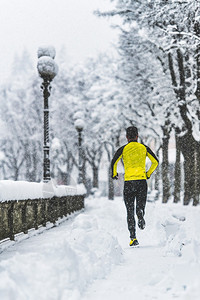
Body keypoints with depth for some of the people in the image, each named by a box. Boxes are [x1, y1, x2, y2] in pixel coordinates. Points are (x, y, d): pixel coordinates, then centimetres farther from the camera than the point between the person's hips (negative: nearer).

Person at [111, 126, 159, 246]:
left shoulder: (123, 149, 3)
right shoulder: (144, 148, 8)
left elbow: (114, 162, -9)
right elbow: (155, 162, 4)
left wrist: (114, 174, 8)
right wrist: (148, 174, 17)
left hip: (128, 181, -1)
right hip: (142, 180, 1)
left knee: (130, 212, 7)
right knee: (140, 206, 11)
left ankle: (133, 238, -5)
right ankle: (141, 215, -28)